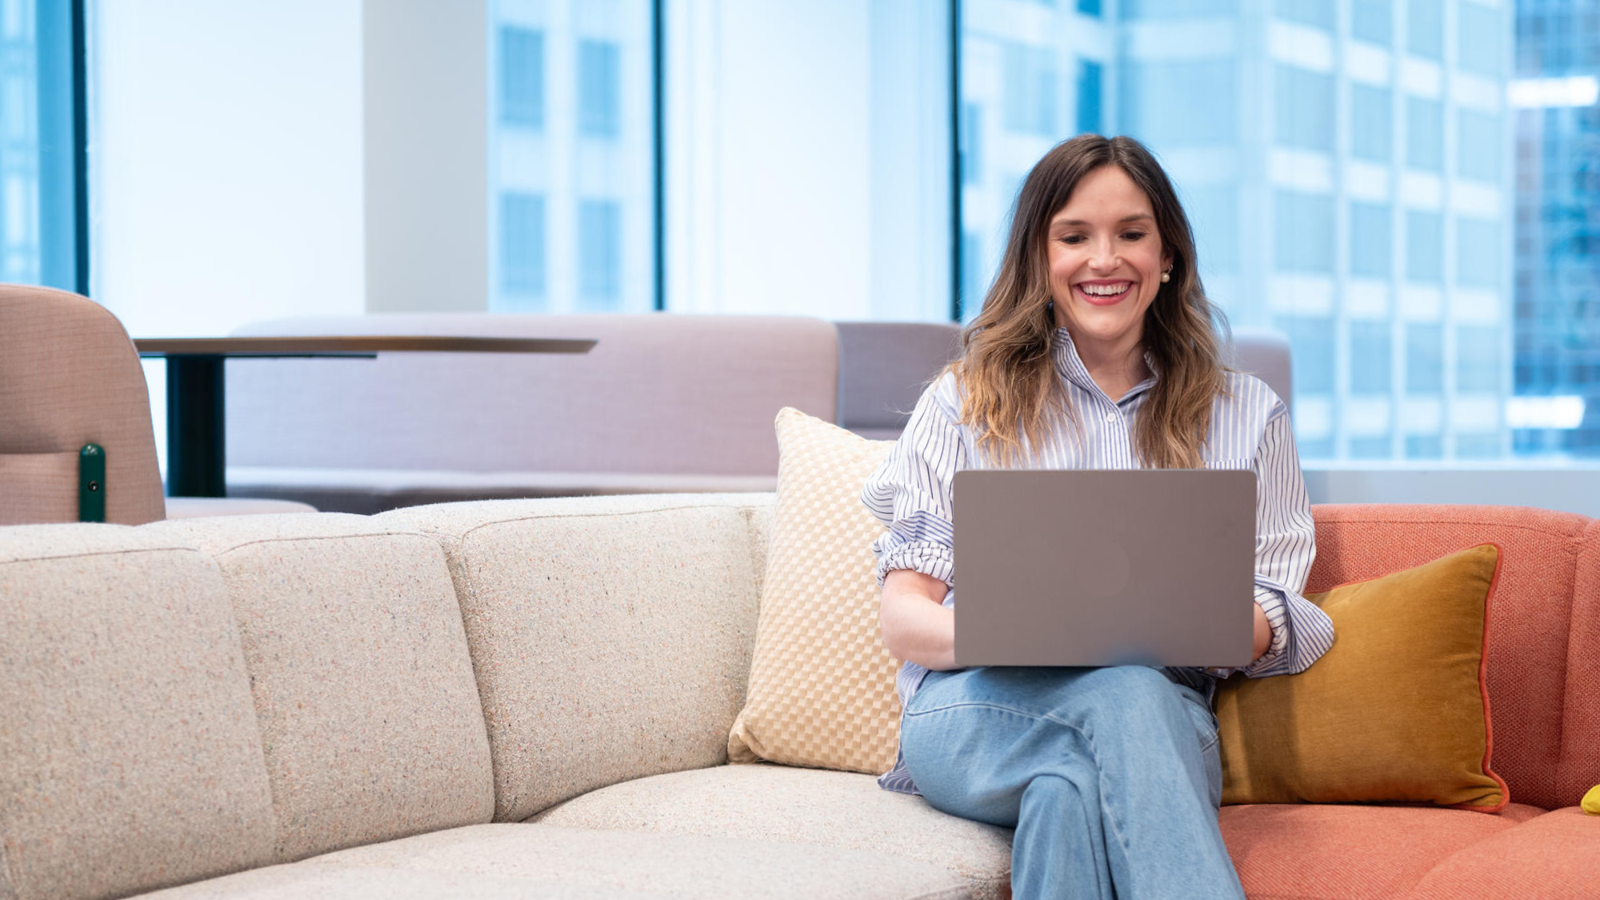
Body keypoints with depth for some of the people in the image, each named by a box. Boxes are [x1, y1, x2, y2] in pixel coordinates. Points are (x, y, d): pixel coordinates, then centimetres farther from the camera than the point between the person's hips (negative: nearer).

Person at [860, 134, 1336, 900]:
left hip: (1164, 708, 1)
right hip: (974, 714, -1)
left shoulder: (1245, 416, 18)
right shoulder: (965, 403, 16)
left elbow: (1275, 622, 10)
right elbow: (902, 618, 7)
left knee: (1070, 790, -38)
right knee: (1126, 693, -37)